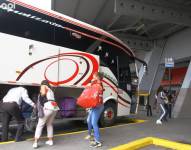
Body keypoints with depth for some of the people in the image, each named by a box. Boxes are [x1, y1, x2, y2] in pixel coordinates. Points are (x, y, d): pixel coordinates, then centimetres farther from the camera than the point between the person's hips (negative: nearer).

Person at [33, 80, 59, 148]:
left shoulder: (43, 86, 13)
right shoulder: (51, 90, 32)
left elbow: (43, 92, -8)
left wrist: (40, 96, 12)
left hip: (48, 107, -6)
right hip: (55, 108, 6)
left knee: (40, 125, 6)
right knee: (49, 124, 25)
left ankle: (35, 142, 3)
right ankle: (50, 140, 26)